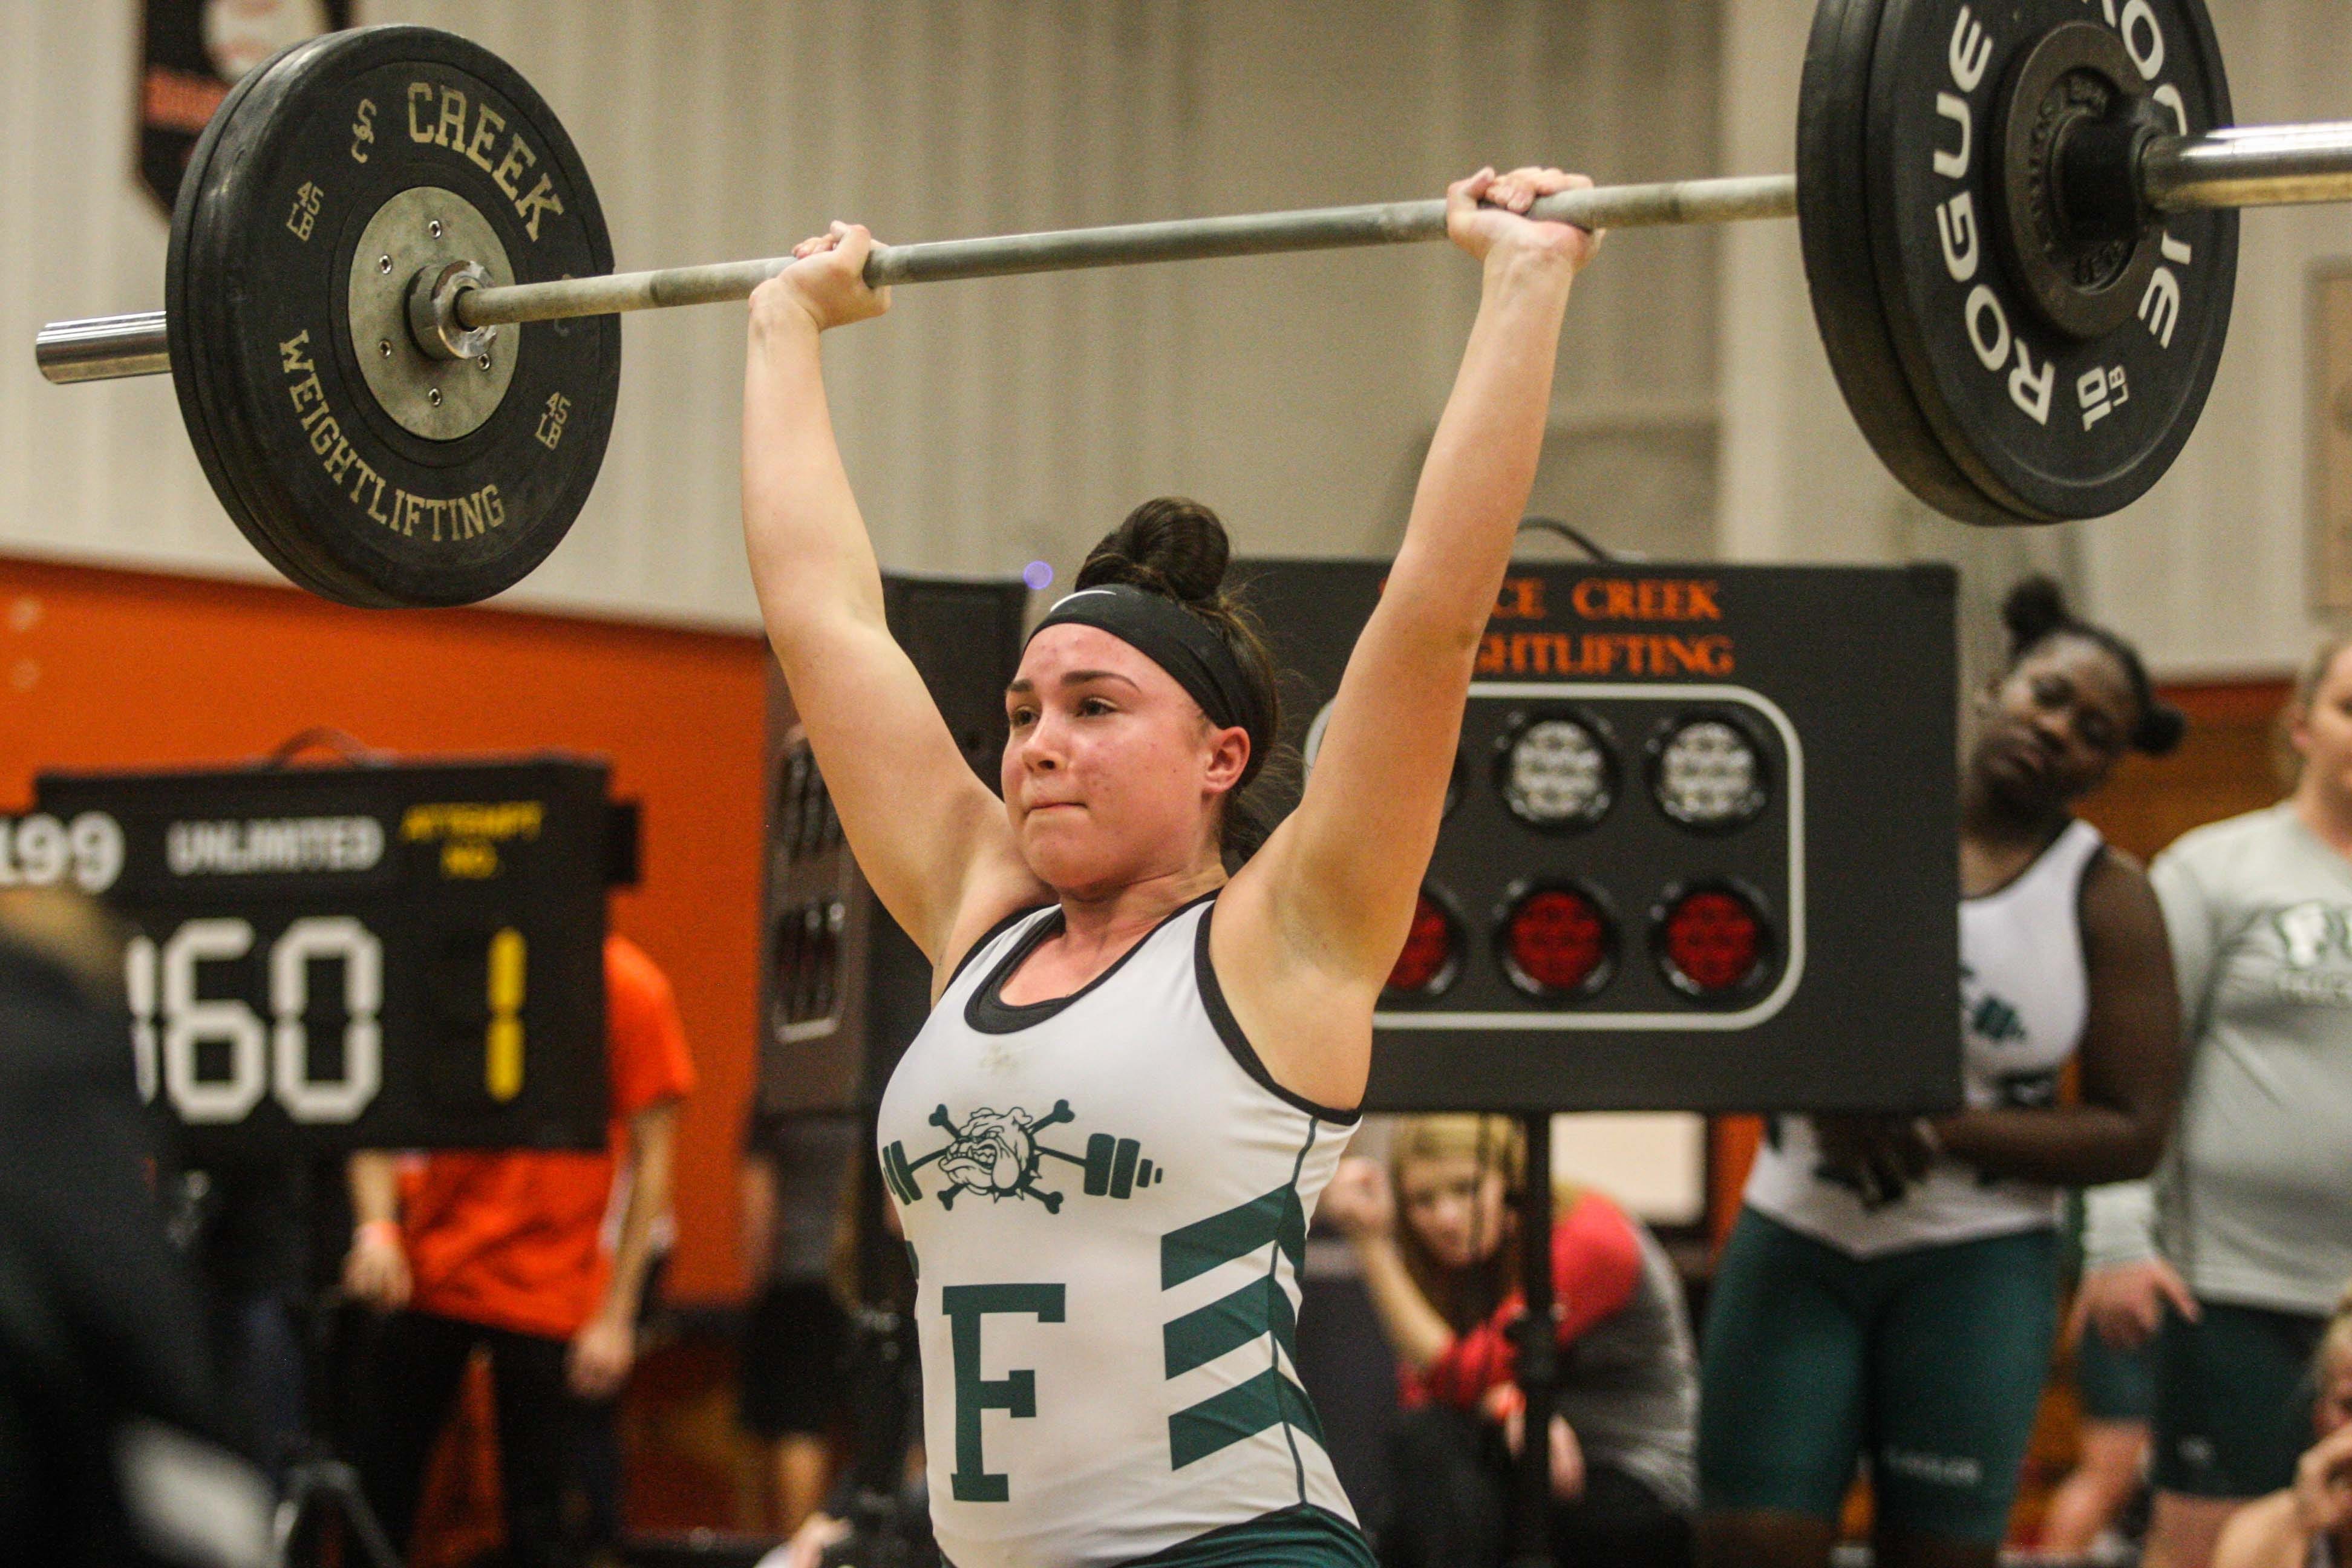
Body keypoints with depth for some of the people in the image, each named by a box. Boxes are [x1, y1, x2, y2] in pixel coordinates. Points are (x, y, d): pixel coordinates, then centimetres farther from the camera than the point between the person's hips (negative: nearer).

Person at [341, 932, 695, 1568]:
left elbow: (650, 1156, -2)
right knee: (377, 1492, 3)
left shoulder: (629, 987, -5)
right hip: (425, 1271, 3)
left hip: (551, 1294, -2)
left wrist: (616, 1316, -5)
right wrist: (377, 1225, -13)